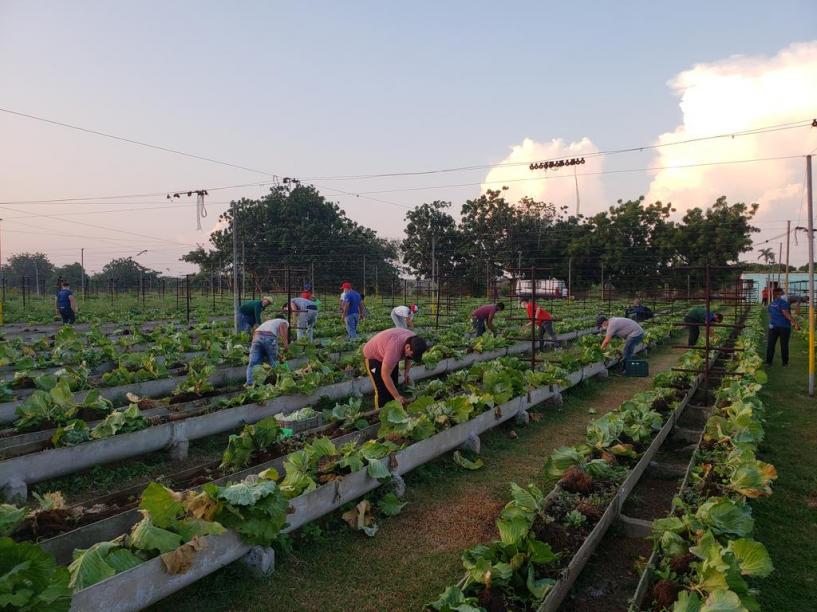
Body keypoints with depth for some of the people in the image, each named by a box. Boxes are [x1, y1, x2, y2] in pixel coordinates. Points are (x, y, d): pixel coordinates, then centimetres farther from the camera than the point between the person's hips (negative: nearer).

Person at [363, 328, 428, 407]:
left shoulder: (413, 340, -19)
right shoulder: (395, 349, -42)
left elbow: (409, 357, 5)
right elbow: (385, 375, -35)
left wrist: (407, 372, -6)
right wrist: (397, 396, -30)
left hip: (387, 355, 7)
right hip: (372, 356, -7)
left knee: (393, 387, 7)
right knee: (382, 391, -12)